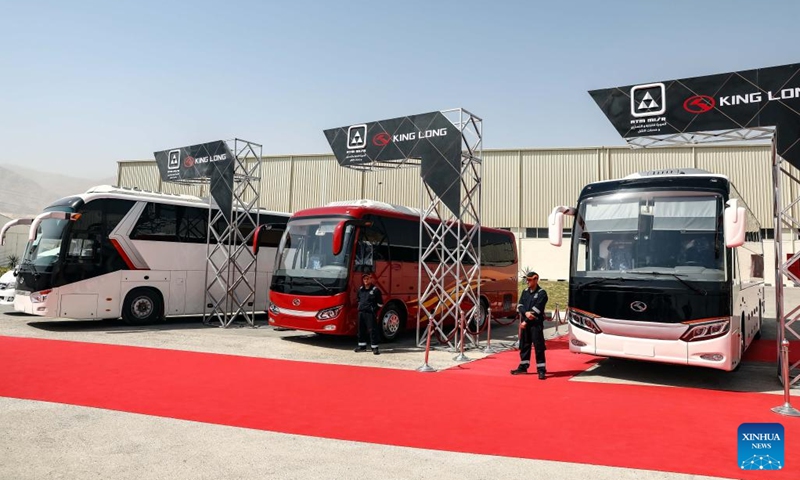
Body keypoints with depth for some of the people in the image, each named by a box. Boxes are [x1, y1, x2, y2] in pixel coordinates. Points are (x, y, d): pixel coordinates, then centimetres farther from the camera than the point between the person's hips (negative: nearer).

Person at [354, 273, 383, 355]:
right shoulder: (360, 289, 12)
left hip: (370, 313, -6)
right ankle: (362, 346, 24)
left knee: (372, 330, -7)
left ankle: (375, 347, -4)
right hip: (361, 312, 6)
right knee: (361, 330, 12)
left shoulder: (375, 290, -6)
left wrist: (373, 309, -2)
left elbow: (380, 303, -2)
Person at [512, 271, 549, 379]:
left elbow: (536, 310, -15)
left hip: (536, 323, -7)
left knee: (538, 346, -6)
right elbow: (520, 305, 5)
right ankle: (523, 367, 24)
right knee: (524, 345, 13)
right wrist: (526, 313, -16)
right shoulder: (525, 291, 13)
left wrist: (526, 321, -14)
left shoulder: (541, 293, -8)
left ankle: (541, 369, -1)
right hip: (525, 322, 7)